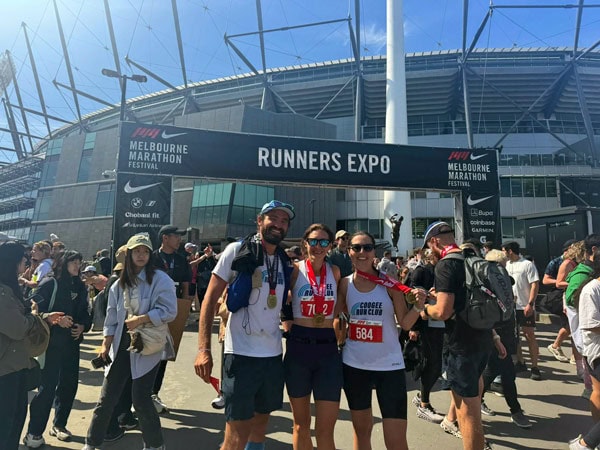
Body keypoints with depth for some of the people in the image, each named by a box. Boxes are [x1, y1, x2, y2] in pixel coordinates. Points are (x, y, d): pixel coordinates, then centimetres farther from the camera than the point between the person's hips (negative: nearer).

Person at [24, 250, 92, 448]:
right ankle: (34, 432, 12)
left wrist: (83, 326, -4)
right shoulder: (50, 283, -6)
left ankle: (59, 424, 28)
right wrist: (56, 320, -23)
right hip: (51, 342, -5)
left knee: (69, 384, 10)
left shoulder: (81, 287, 9)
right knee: (47, 386, -4)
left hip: (72, 343, 5)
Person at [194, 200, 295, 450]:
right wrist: (204, 349, -15)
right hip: (241, 353, -5)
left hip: (274, 354, 5)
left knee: (261, 423, 19)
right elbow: (210, 299, -8)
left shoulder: (286, 263, 7)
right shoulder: (237, 251, -6)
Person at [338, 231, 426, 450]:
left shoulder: (389, 283, -7)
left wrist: (418, 306, -22)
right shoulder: (345, 284, -2)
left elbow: (405, 323, -6)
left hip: (389, 364, -2)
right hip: (354, 364, 2)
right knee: (361, 429, 19)